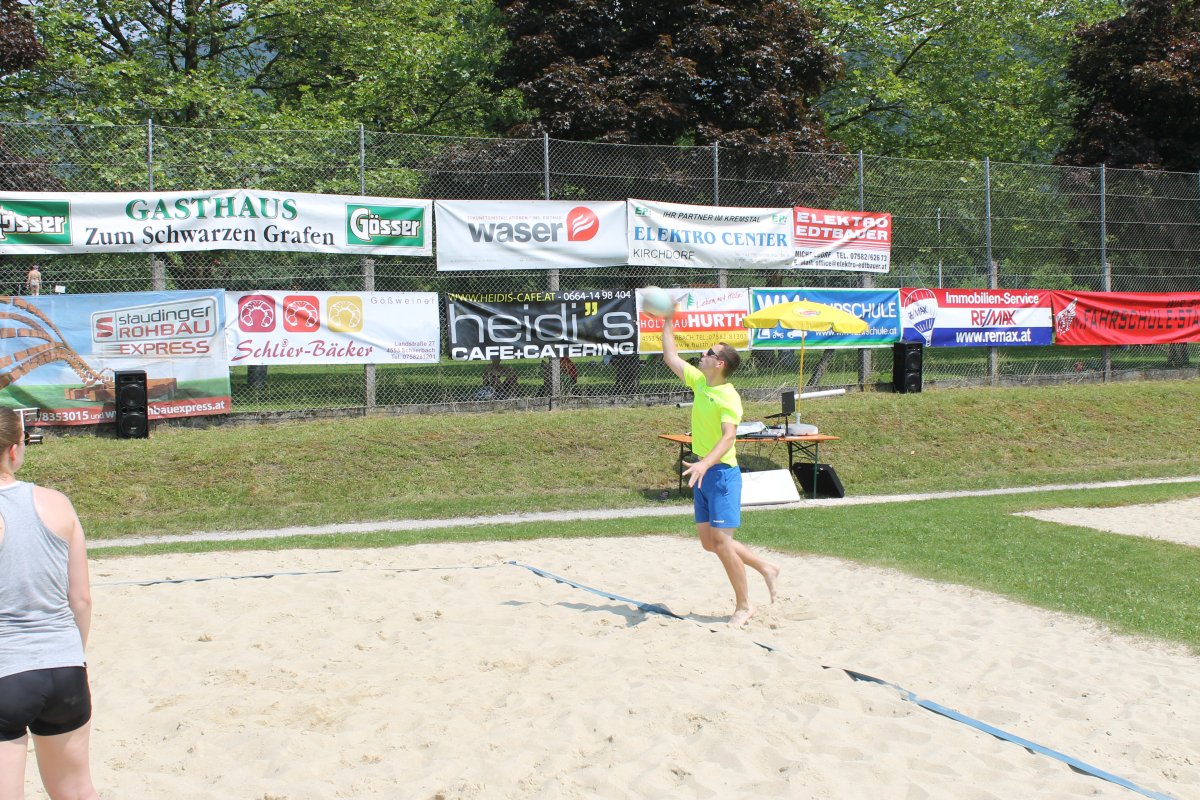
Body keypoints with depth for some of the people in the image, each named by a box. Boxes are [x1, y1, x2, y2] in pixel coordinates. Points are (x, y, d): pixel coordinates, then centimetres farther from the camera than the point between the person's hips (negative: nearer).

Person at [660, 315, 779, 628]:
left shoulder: (728, 398, -18)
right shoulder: (699, 381, 7)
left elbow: (728, 437, -31)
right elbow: (671, 357, 19)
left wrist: (704, 464, -44)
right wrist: (668, 324, 18)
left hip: (721, 472, -9)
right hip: (703, 472, 9)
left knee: (721, 541, -10)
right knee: (709, 542, 10)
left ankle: (744, 606, 3)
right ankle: (765, 568, 26)